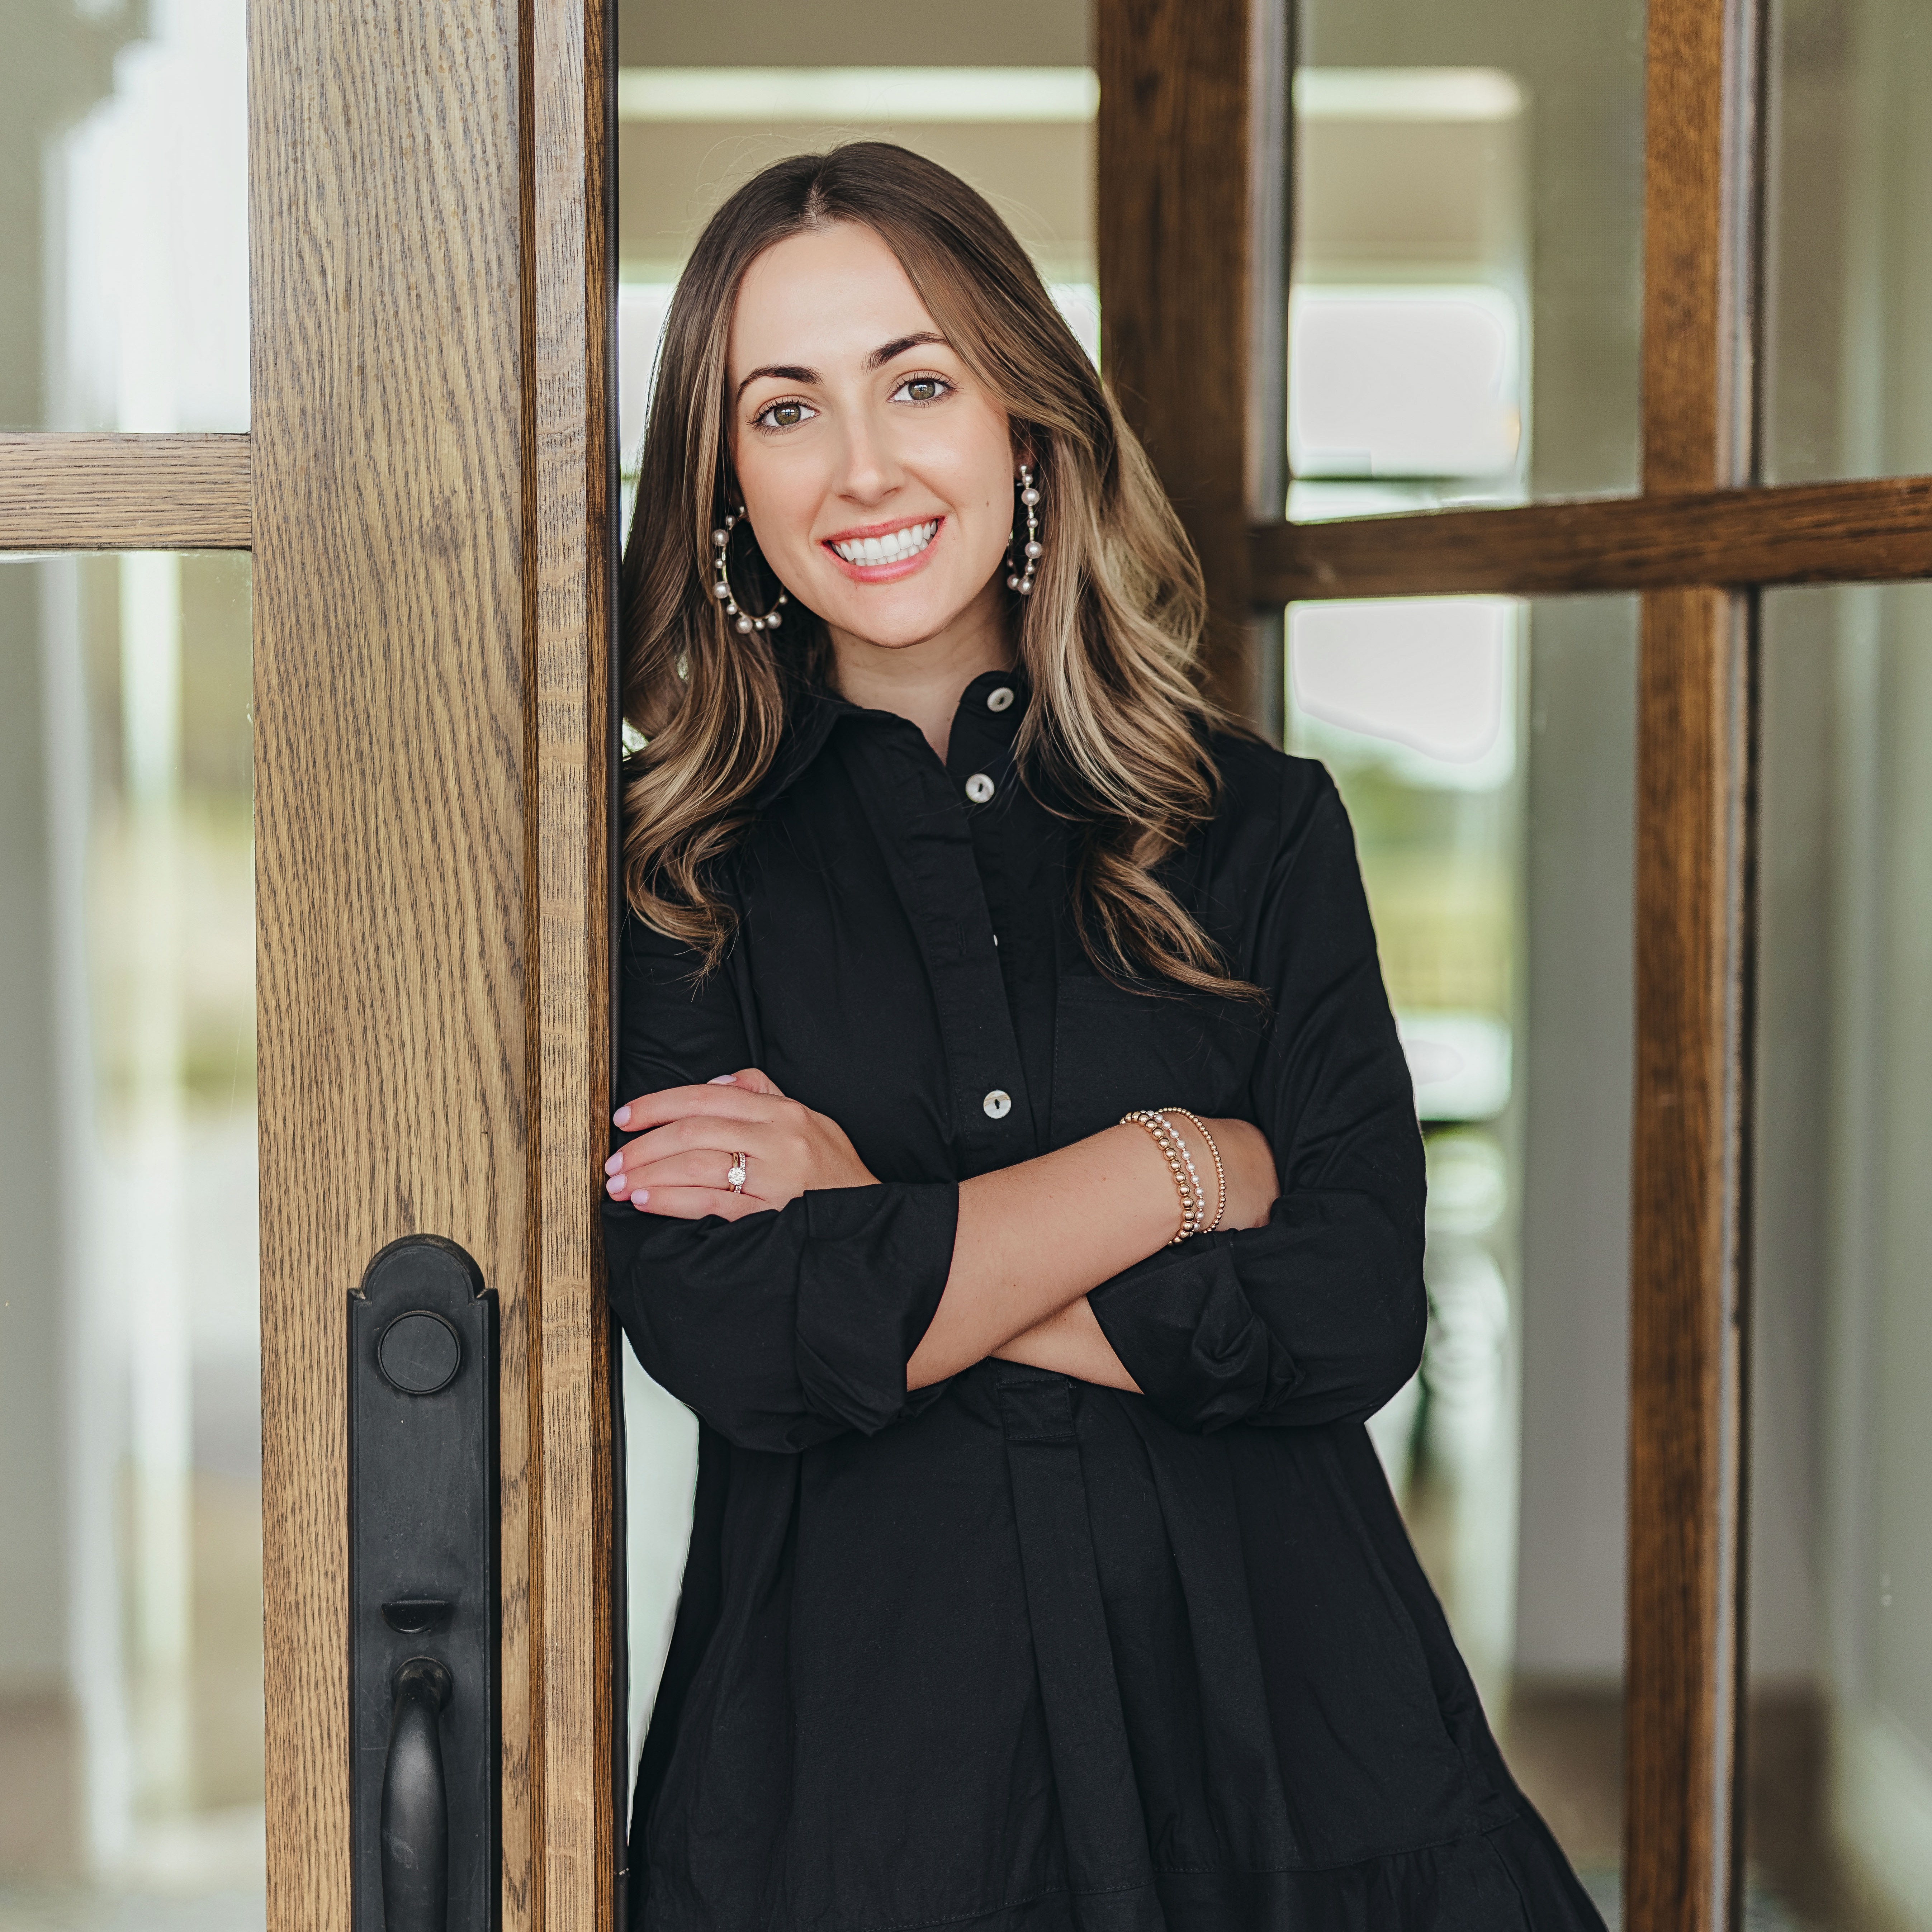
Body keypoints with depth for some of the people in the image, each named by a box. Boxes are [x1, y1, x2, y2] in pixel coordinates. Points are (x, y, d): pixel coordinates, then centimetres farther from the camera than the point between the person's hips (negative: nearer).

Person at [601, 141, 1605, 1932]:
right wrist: (1182, 1163, -11)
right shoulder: (663, 875, 0)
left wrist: (883, 1236, -10)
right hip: (858, 1756, -1)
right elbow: (727, 1339, -14)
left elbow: (1353, 1311, -7)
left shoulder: (1256, 825, 4)